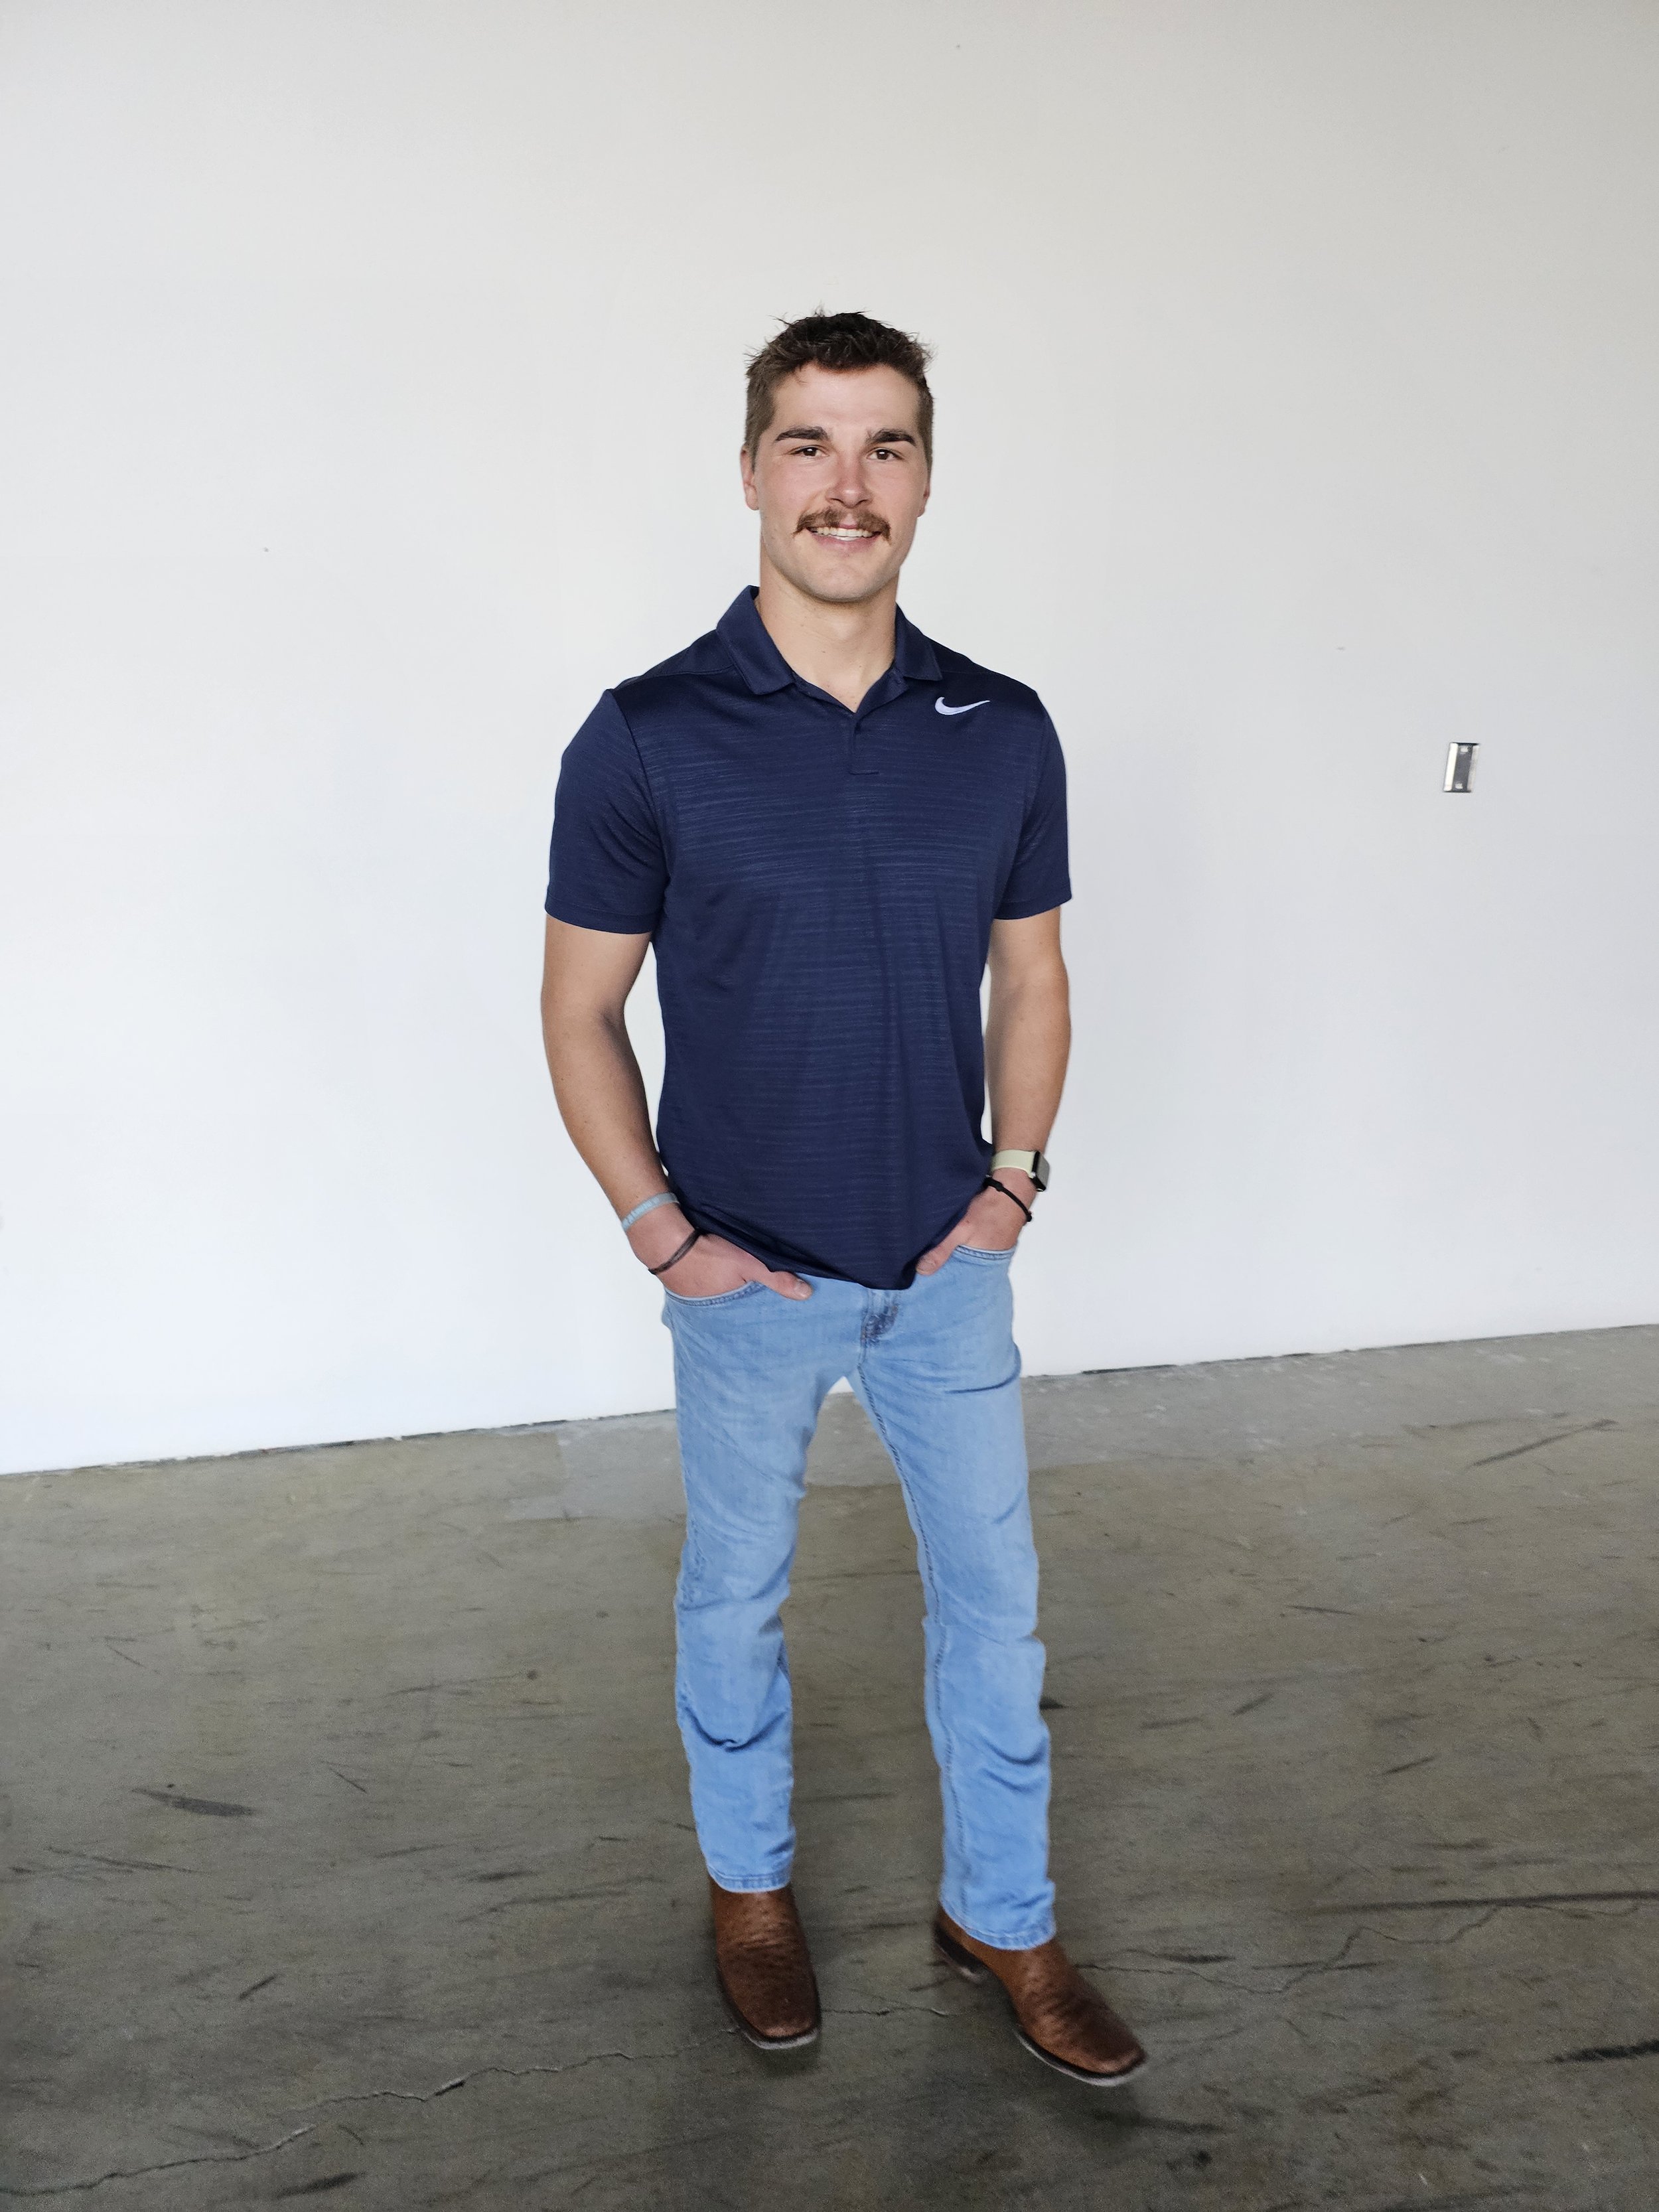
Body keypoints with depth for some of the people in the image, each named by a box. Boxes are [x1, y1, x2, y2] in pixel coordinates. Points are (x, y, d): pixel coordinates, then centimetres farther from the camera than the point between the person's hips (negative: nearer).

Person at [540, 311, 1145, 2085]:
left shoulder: (1003, 731, -3)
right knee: (735, 1595, 16)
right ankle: (750, 1885, 43)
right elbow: (581, 1010, -5)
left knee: (994, 1599, 14)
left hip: (950, 1268, 3)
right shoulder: (647, 738, -12)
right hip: (749, 1276, -2)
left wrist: (1014, 1177, -1)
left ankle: (1001, 1918, 37)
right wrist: (660, 1229, -9)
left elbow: (1031, 977, 8)